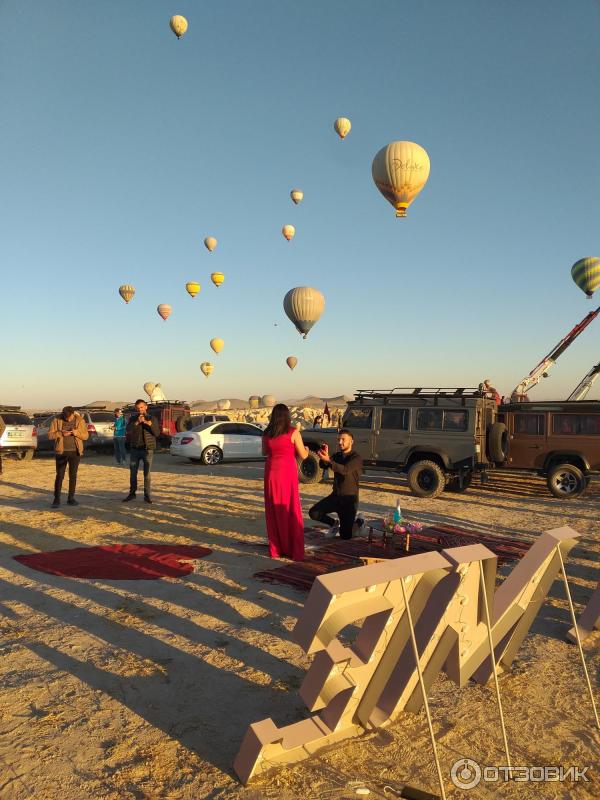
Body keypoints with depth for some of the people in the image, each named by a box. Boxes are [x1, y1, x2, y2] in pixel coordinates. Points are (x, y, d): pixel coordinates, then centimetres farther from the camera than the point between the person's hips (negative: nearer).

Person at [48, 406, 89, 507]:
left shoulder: (80, 420, 1)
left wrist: (76, 432, -18)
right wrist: (61, 433, -19)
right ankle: (56, 499, 6)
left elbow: (85, 435, 1)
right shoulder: (57, 420, -1)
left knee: (73, 475, 7)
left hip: (75, 452, 1)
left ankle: (71, 498, 16)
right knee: (59, 476, 0)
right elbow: (50, 435, -2)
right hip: (61, 452, -1)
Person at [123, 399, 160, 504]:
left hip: (148, 449, -2)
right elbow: (128, 430, -9)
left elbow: (157, 433, -7)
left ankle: (147, 495, 5)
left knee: (147, 473, 0)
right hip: (135, 449, 2)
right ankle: (132, 493, 17)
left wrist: (150, 424, -23)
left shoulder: (152, 419, 4)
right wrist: (137, 422, -22)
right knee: (133, 473, 6)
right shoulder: (133, 418, 7)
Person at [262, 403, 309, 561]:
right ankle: (295, 551, 5)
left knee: (273, 511, 12)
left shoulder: (266, 433, 4)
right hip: (288, 473, -3)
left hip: (271, 474, 3)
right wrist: (307, 449, 19)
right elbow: (303, 455, -3)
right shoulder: (293, 432, -7)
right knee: (291, 511, 3)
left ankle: (276, 549, 17)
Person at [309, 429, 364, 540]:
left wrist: (328, 460, -47)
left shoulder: (356, 458, -13)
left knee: (345, 535, -8)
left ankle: (358, 523, 25)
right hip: (335, 496, 6)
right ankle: (334, 524, 15)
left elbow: (345, 470, -33)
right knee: (313, 513, -12)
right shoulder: (337, 456, 7)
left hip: (349, 499, -6)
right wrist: (324, 455, -29)